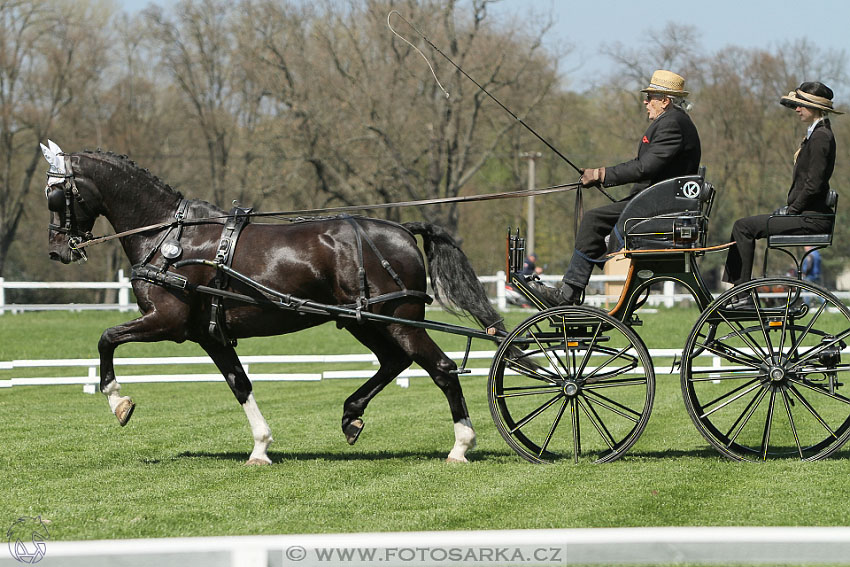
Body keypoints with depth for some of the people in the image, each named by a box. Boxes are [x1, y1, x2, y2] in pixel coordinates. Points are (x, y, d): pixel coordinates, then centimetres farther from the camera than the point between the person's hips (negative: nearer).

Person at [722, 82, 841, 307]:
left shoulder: (821, 137, -15)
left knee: (743, 227, -12)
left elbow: (814, 184, -21)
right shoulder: (816, 134, 17)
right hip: (808, 214, 10)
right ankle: (739, 294, 8)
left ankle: (743, 295, -10)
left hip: (811, 219, -10)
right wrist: (789, 207, 12)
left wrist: (791, 210, -12)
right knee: (743, 226, 11)